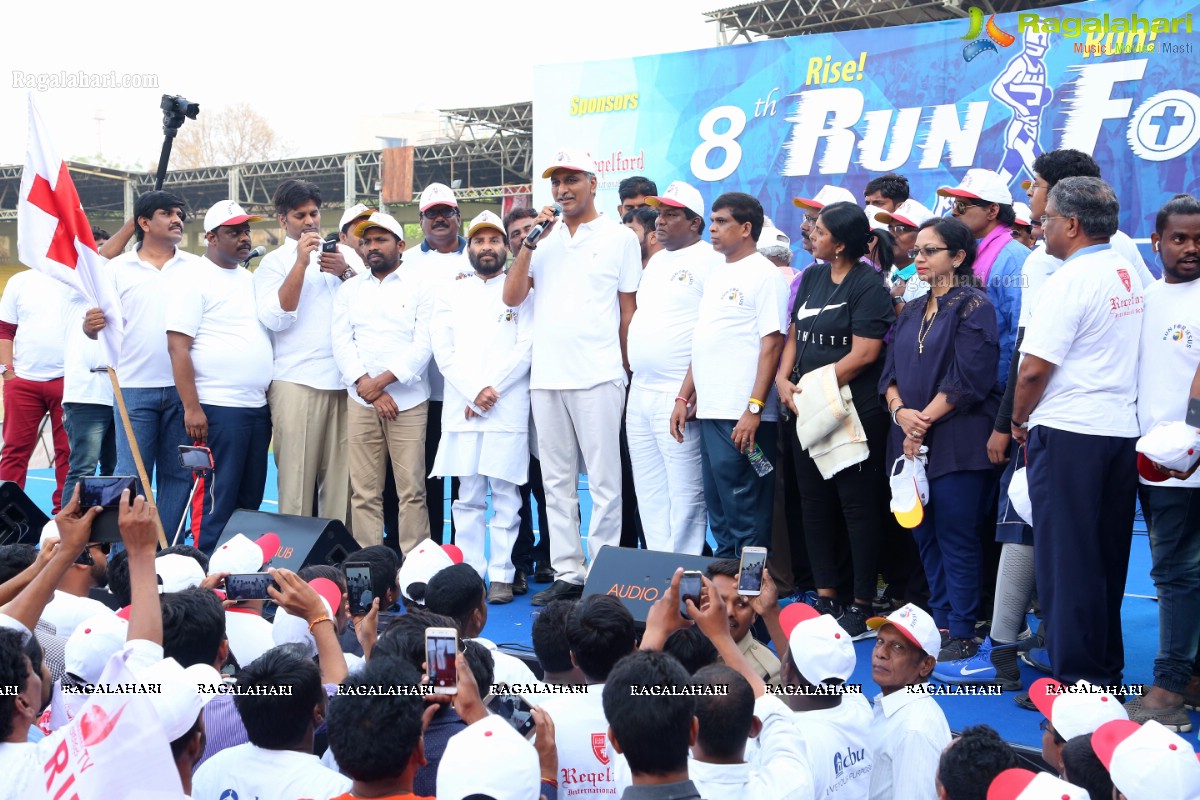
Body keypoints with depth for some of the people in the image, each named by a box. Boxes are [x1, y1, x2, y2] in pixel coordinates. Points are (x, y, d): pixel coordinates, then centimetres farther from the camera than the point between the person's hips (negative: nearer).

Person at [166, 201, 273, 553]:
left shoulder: (253, 280, 17)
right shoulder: (194, 280, -5)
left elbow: (276, 324, 24)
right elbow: (178, 346, -11)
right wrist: (191, 407, -17)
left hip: (258, 407, 7)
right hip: (217, 407, -7)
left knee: (250, 499, 11)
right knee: (216, 499, -6)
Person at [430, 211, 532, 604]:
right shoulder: (451, 293, 15)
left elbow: (527, 347, -1)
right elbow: (443, 350, 6)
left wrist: (493, 389, -9)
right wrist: (474, 391, -7)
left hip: (508, 407, -2)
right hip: (460, 408, 2)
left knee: (505, 493, -3)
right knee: (468, 496, 3)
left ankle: (501, 575, 2)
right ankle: (469, 571, 7)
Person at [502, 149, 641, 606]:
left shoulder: (619, 238, 4)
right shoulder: (543, 238, 14)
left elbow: (629, 309, 5)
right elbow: (512, 297, 6)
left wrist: (624, 368, 2)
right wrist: (530, 242, -2)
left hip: (598, 377, -5)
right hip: (546, 376, 5)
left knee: (603, 480, -3)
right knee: (557, 481, 8)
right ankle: (566, 573, 15)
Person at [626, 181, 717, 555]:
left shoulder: (709, 261, -8)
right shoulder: (656, 261, 19)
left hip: (679, 396, -9)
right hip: (640, 394, 9)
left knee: (685, 492, -4)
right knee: (649, 492, 12)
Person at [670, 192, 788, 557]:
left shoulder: (764, 274, -7)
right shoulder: (715, 274, 18)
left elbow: (772, 343, -14)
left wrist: (754, 409, -20)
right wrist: (684, 397, 15)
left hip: (742, 417, -8)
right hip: (709, 412, 8)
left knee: (746, 514, -3)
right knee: (719, 513, 14)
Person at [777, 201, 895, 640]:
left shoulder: (869, 285, -10)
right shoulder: (811, 277, 11)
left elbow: (864, 354, -16)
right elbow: (794, 335, 14)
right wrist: (784, 379, -3)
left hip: (856, 410, -8)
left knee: (858, 505, -1)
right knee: (814, 502, 11)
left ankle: (862, 606, 8)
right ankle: (826, 597, 22)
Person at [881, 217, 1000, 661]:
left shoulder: (972, 306, -5)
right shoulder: (912, 311, 16)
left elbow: (968, 379, -14)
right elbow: (890, 371, 13)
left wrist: (925, 420, -12)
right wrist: (900, 411, -6)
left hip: (956, 441, -7)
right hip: (911, 441, 7)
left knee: (956, 537, -3)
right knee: (926, 535, 10)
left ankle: (962, 634, 5)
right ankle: (940, 622, 21)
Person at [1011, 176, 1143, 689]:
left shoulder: (1071, 280, -14)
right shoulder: (1129, 274, 11)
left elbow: (1034, 368, -17)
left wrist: (1019, 420, 0)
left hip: (1068, 434, -8)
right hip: (1122, 430, 8)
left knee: (1065, 559, 0)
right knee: (1108, 559, 14)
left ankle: (1075, 679, 5)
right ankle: (1107, 672, 23)